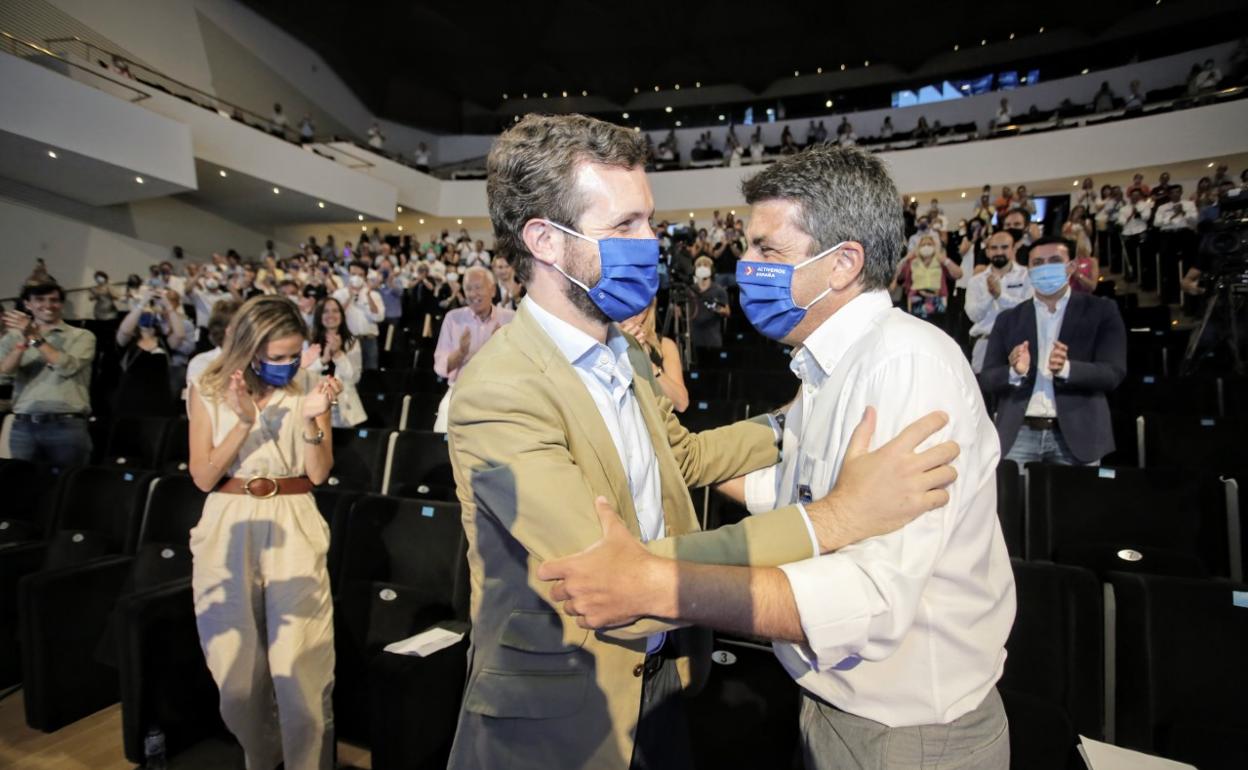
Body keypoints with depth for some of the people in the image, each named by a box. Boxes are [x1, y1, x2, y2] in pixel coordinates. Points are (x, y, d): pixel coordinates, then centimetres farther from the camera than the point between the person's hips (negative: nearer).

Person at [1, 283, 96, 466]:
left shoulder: (81, 336, 7)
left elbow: (68, 367, -9)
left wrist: (35, 339, -10)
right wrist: (23, 342, -17)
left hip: (68, 426, -2)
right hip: (23, 426, 2)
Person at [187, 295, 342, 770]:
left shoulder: (308, 389, 1)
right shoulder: (209, 392, 1)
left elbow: (319, 474, -5)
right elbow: (204, 477, -4)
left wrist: (311, 420, -20)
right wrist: (245, 422, -16)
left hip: (293, 529, -1)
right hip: (229, 531, 1)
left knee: (301, 669, -4)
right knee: (236, 673, 12)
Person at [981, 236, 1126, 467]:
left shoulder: (1100, 311, 5)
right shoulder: (1009, 319, 9)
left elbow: (1113, 372, -5)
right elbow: (987, 378, 4)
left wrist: (1066, 369, -24)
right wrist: (1015, 372, -18)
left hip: (1076, 435, -1)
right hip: (1019, 435, 1)